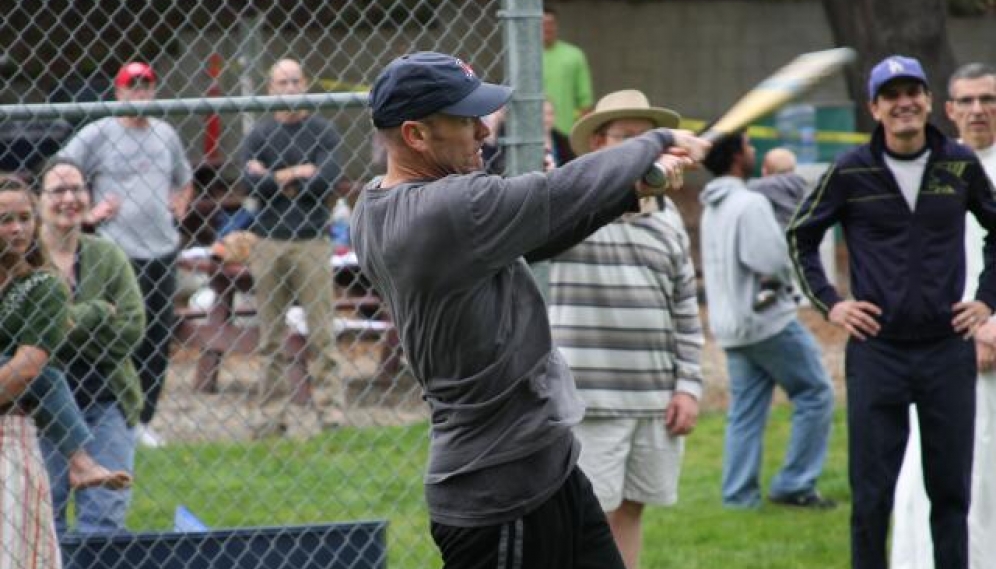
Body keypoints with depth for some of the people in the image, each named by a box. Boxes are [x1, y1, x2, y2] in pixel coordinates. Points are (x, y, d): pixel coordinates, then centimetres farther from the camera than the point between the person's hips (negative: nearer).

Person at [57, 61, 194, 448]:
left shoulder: (165, 134, 13)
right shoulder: (97, 134, -4)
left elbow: (184, 180, 29)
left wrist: (179, 209, 11)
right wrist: (88, 214, -11)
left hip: (162, 253, 5)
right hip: (117, 254, -5)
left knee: (158, 344, 6)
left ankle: (143, 422, 14)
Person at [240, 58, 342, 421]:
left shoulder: (323, 132, 5)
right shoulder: (259, 135, 9)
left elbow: (327, 180, -10)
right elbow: (252, 182, -7)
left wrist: (275, 178, -6)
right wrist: (299, 174, -8)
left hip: (312, 241, -2)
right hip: (268, 242, 2)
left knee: (321, 329, -5)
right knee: (270, 333, 4)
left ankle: (332, 402, -4)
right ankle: (272, 405, 7)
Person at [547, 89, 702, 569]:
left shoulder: (667, 229, 14)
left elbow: (686, 317, 16)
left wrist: (688, 387, 6)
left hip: (657, 403, 5)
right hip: (590, 402, -5)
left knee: (630, 511, 10)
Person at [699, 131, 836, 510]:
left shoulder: (712, 209, 13)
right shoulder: (750, 204, -17)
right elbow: (772, 261, -23)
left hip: (731, 325, 9)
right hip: (769, 321, -9)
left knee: (745, 411, 10)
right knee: (815, 393, 2)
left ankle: (739, 494, 6)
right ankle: (794, 483, 0)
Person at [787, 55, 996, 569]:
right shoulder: (852, 172, -2)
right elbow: (800, 235, 11)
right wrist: (828, 303, 3)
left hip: (947, 349, 1)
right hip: (877, 350, -1)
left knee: (951, 489, 7)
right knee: (871, 495, 1)